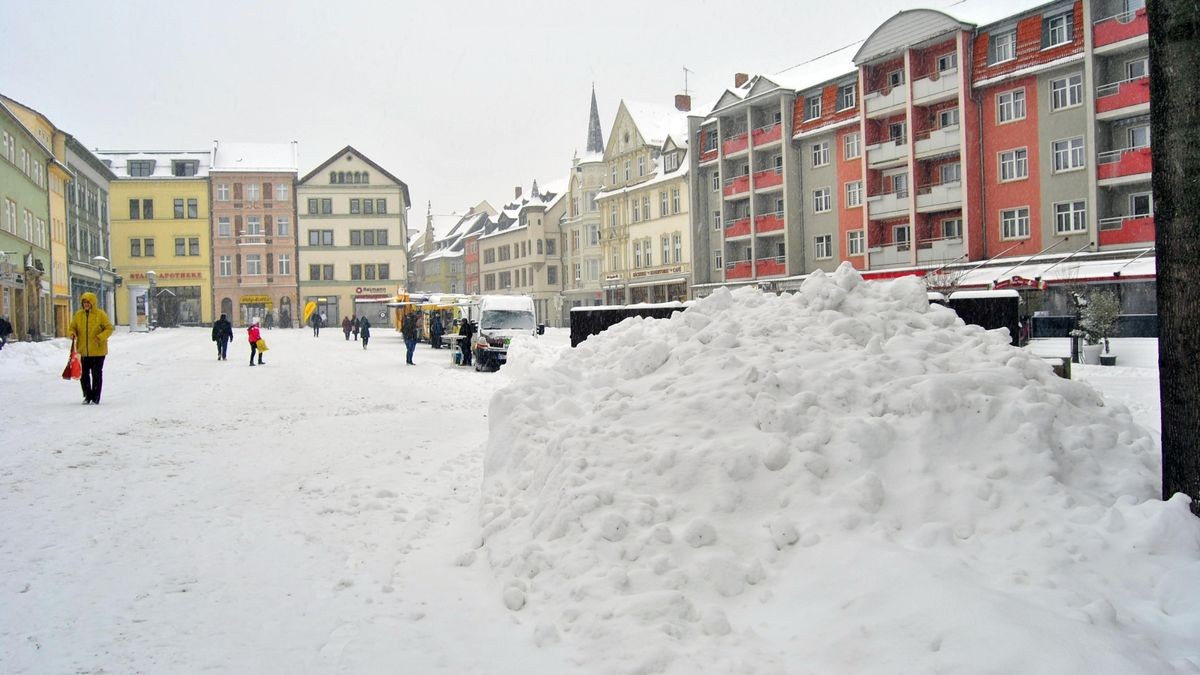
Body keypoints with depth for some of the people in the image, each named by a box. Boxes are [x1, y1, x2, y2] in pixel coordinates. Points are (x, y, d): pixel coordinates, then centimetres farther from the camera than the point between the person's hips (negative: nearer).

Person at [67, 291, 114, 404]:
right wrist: (72, 334, -10)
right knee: (83, 374, 8)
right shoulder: (78, 315, 5)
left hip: (98, 351, -4)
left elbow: (109, 328, -5)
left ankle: (95, 398, 11)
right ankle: (88, 396, 23)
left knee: (96, 374, 2)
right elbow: (72, 328, 13)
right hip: (83, 351, 4)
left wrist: (100, 337, -20)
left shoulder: (100, 314, -5)